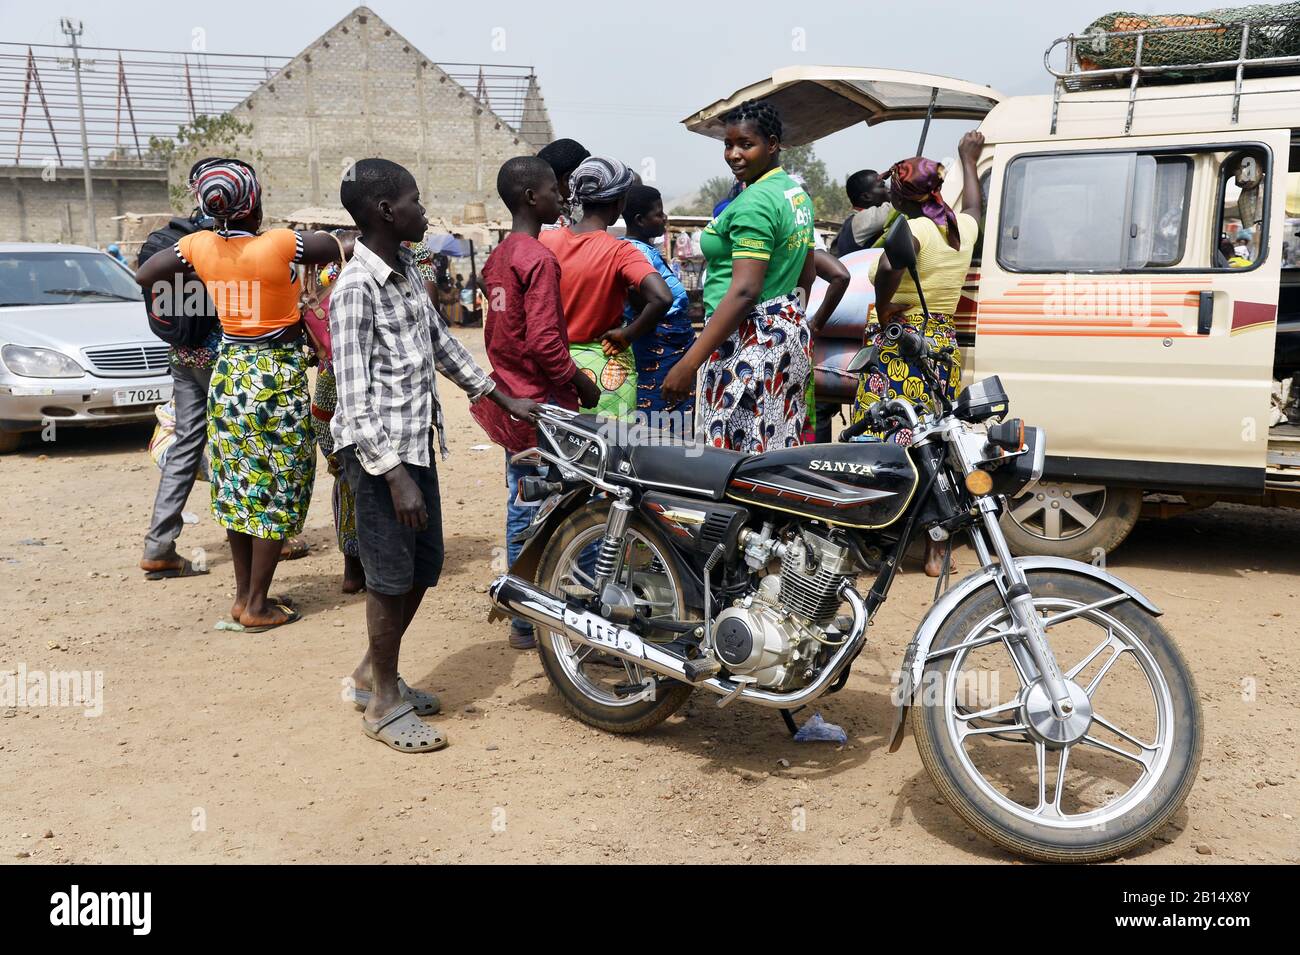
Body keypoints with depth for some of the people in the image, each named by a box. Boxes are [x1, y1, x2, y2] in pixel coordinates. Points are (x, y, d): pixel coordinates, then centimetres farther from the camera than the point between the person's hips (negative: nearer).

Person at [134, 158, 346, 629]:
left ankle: (244, 595, 22)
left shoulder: (198, 246, -4)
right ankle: (257, 605, 8)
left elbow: (143, 276, 8)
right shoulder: (281, 244, -18)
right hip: (279, 375, -5)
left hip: (229, 373, 5)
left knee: (238, 486, 14)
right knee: (277, 490, 3)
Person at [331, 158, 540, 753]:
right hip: (378, 451, -9)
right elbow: (355, 396, -20)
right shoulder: (355, 289, -16)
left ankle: (372, 673, 33)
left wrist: (503, 398, 21)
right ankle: (384, 704, 17)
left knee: (424, 568, 15)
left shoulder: (408, 273, 10)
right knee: (392, 576, 1)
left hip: (417, 441, 9)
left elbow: (441, 343, 21)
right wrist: (394, 476, -24)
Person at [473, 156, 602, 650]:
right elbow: (544, 341, -22)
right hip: (541, 404, -9)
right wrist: (581, 382, -11)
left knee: (521, 510, 14)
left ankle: (524, 616, 23)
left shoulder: (499, 257, 12)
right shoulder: (539, 259, -17)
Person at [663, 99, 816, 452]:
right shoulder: (797, 192, 14)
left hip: (747, 340, -10)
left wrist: (688, 363, -26)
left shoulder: (753, 203, -17)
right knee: (781, 453, 14)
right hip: (791, 333, 11)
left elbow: (744, 291, -24)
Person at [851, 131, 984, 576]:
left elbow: (888, 269, -34)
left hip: (898, 343, -7)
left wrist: (883, 311, -18)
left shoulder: (913, 229, -12)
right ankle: (935, 551, 17)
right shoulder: (963, 227, 9)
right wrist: (968, 159, 49)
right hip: (943, 344, 7)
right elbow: (975, 205, 35)